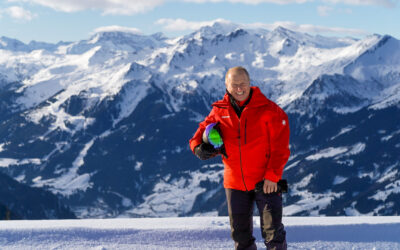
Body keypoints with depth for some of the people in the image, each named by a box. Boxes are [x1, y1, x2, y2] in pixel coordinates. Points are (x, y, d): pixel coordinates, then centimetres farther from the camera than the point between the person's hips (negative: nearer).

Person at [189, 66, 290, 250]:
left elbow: (280, 147, -7)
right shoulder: (219, 111, 4)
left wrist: (272, 176, -13)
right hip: (235, 183, 4)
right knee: (240, 233, 12)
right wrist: (199, 147, -14)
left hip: (266, 182, -4)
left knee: (272, 230, -6)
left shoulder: (269, 110, -7)